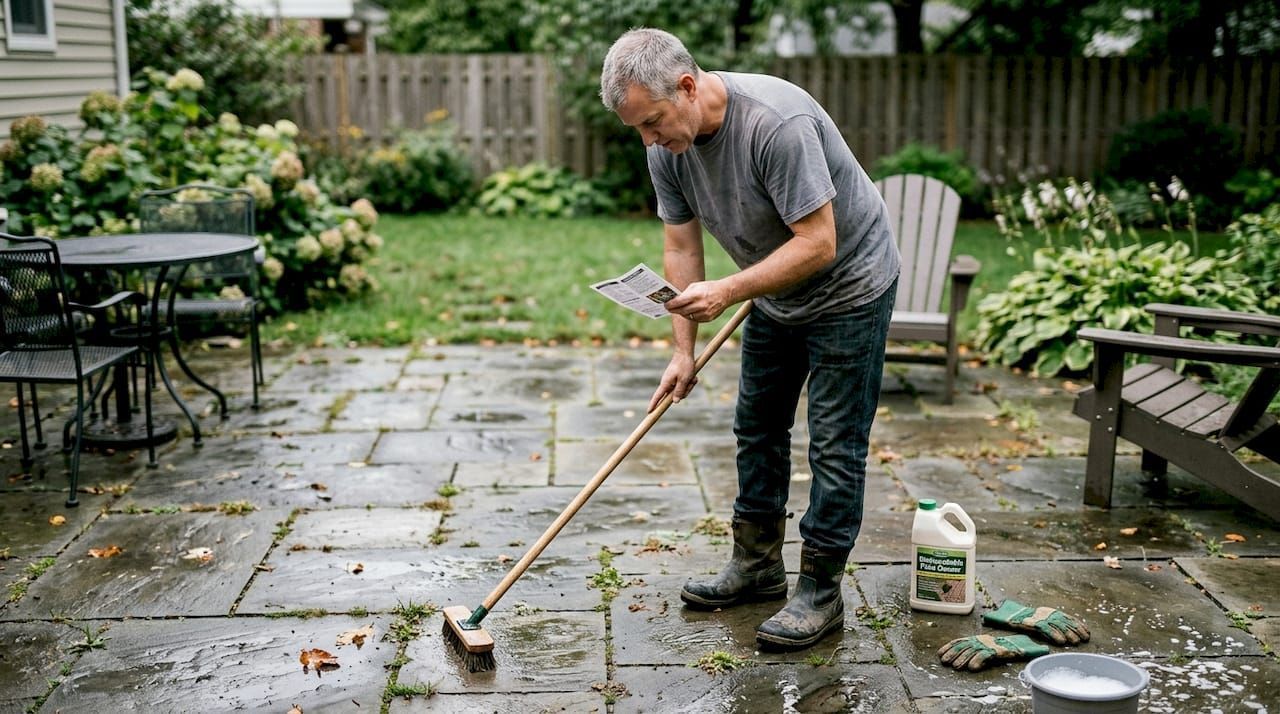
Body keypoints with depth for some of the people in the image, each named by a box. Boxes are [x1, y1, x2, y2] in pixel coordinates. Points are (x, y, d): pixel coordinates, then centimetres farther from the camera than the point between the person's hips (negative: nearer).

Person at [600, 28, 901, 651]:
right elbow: (681, 249, -5)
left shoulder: (777, 122, -34)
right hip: (775, 296, 8)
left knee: (835, 445, -4)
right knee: (757, 428, 14)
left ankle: (820, 593, 6)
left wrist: (727, 291, -37)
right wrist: (683, 350, -8)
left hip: (848, 289, -8)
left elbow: (818, 245, -33)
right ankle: (756, 566, 28)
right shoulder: (667, 150, -11)